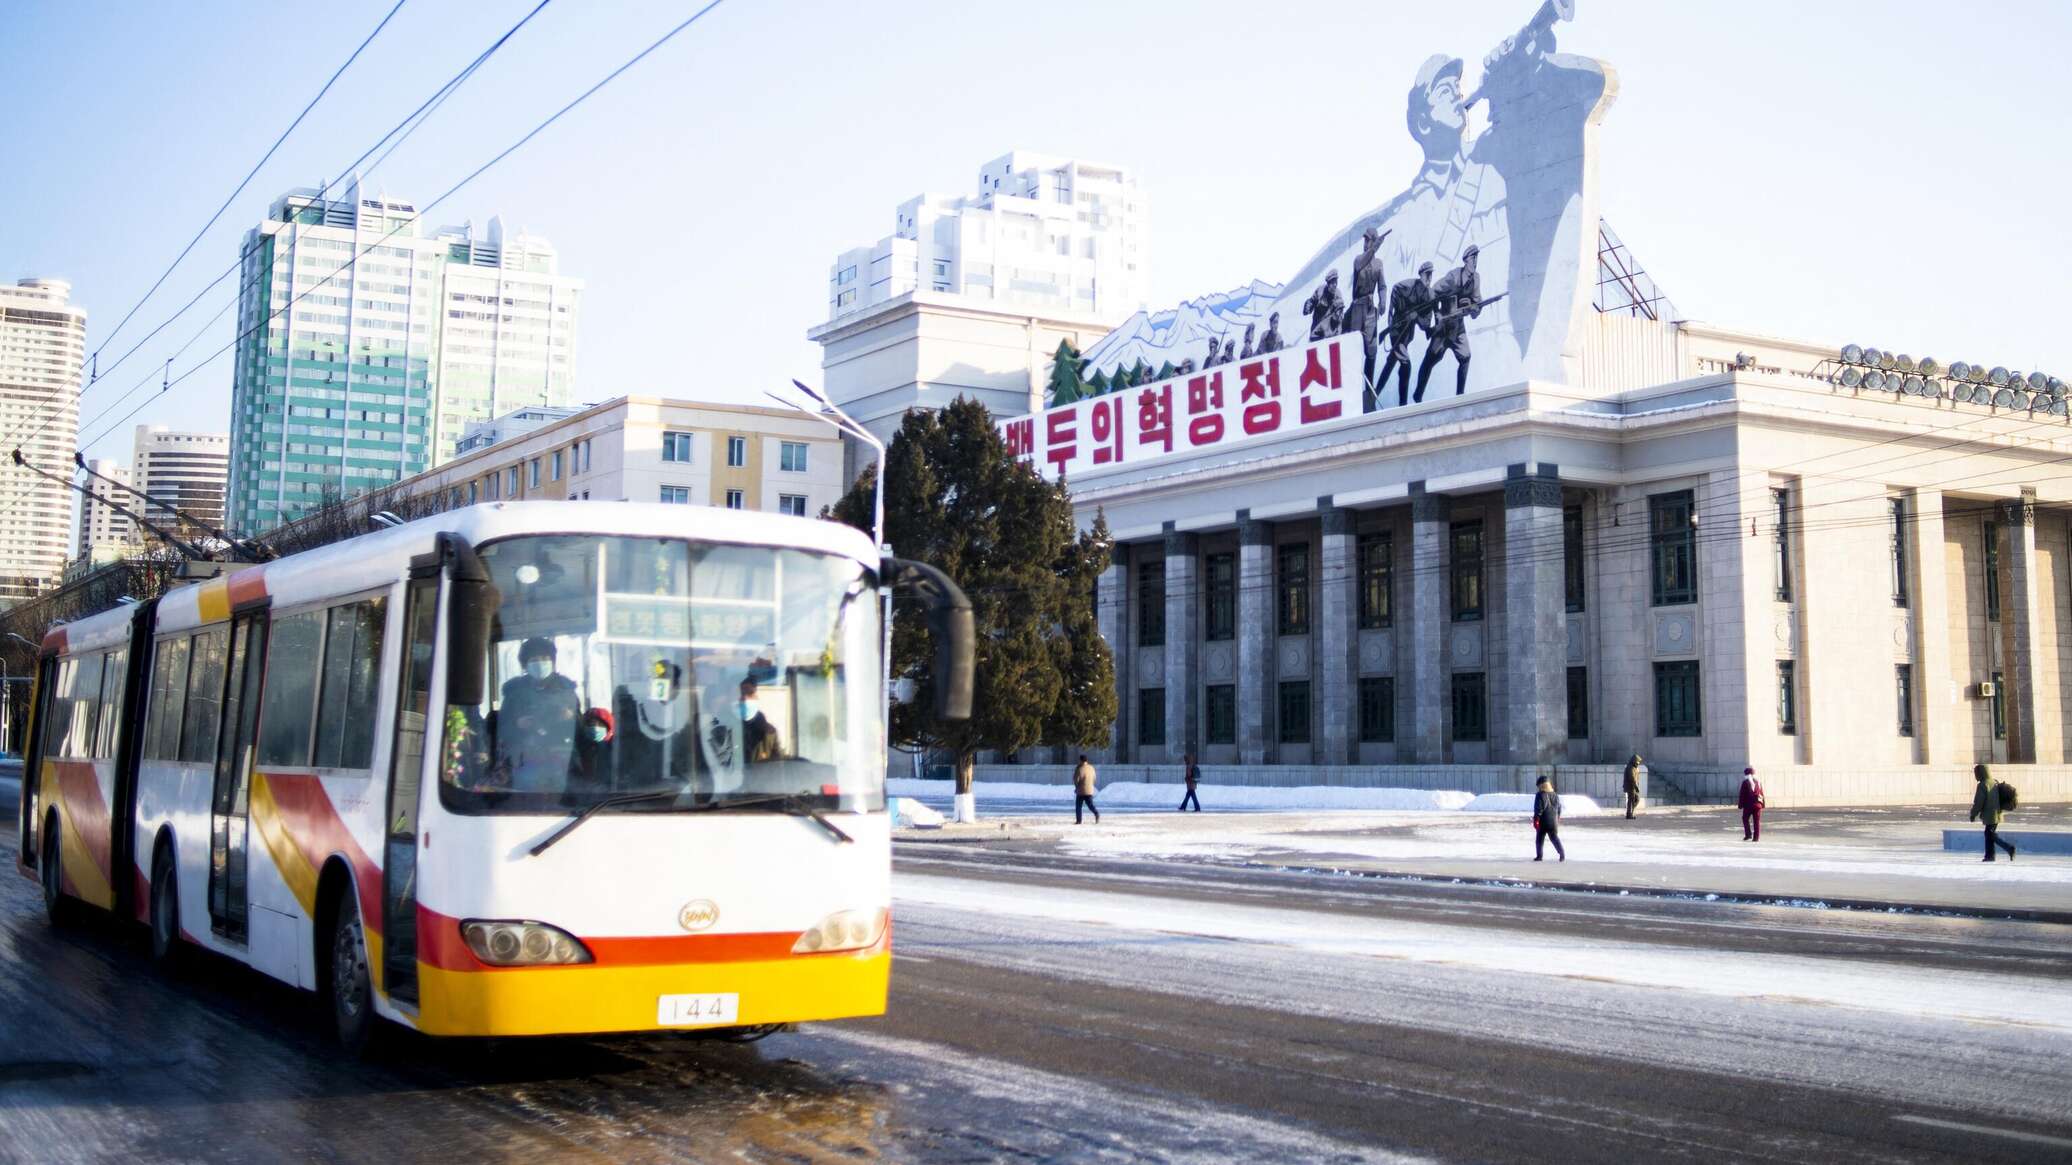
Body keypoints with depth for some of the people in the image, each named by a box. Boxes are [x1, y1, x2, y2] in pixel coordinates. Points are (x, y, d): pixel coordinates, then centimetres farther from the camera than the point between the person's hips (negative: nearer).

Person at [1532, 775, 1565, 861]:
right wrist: (1558, 818, 24)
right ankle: (1562, 854, -3)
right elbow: (1559, 808, 14)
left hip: (1543, 822, -4)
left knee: (1539, 839, 7)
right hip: (1553, 822, 4)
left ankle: (1539, 855, 6)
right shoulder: (1555, 795, 8)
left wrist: (1536, 820, -10)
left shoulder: (1540, 795, -10)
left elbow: (1538, 809, -14)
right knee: (1555, 838, 9)